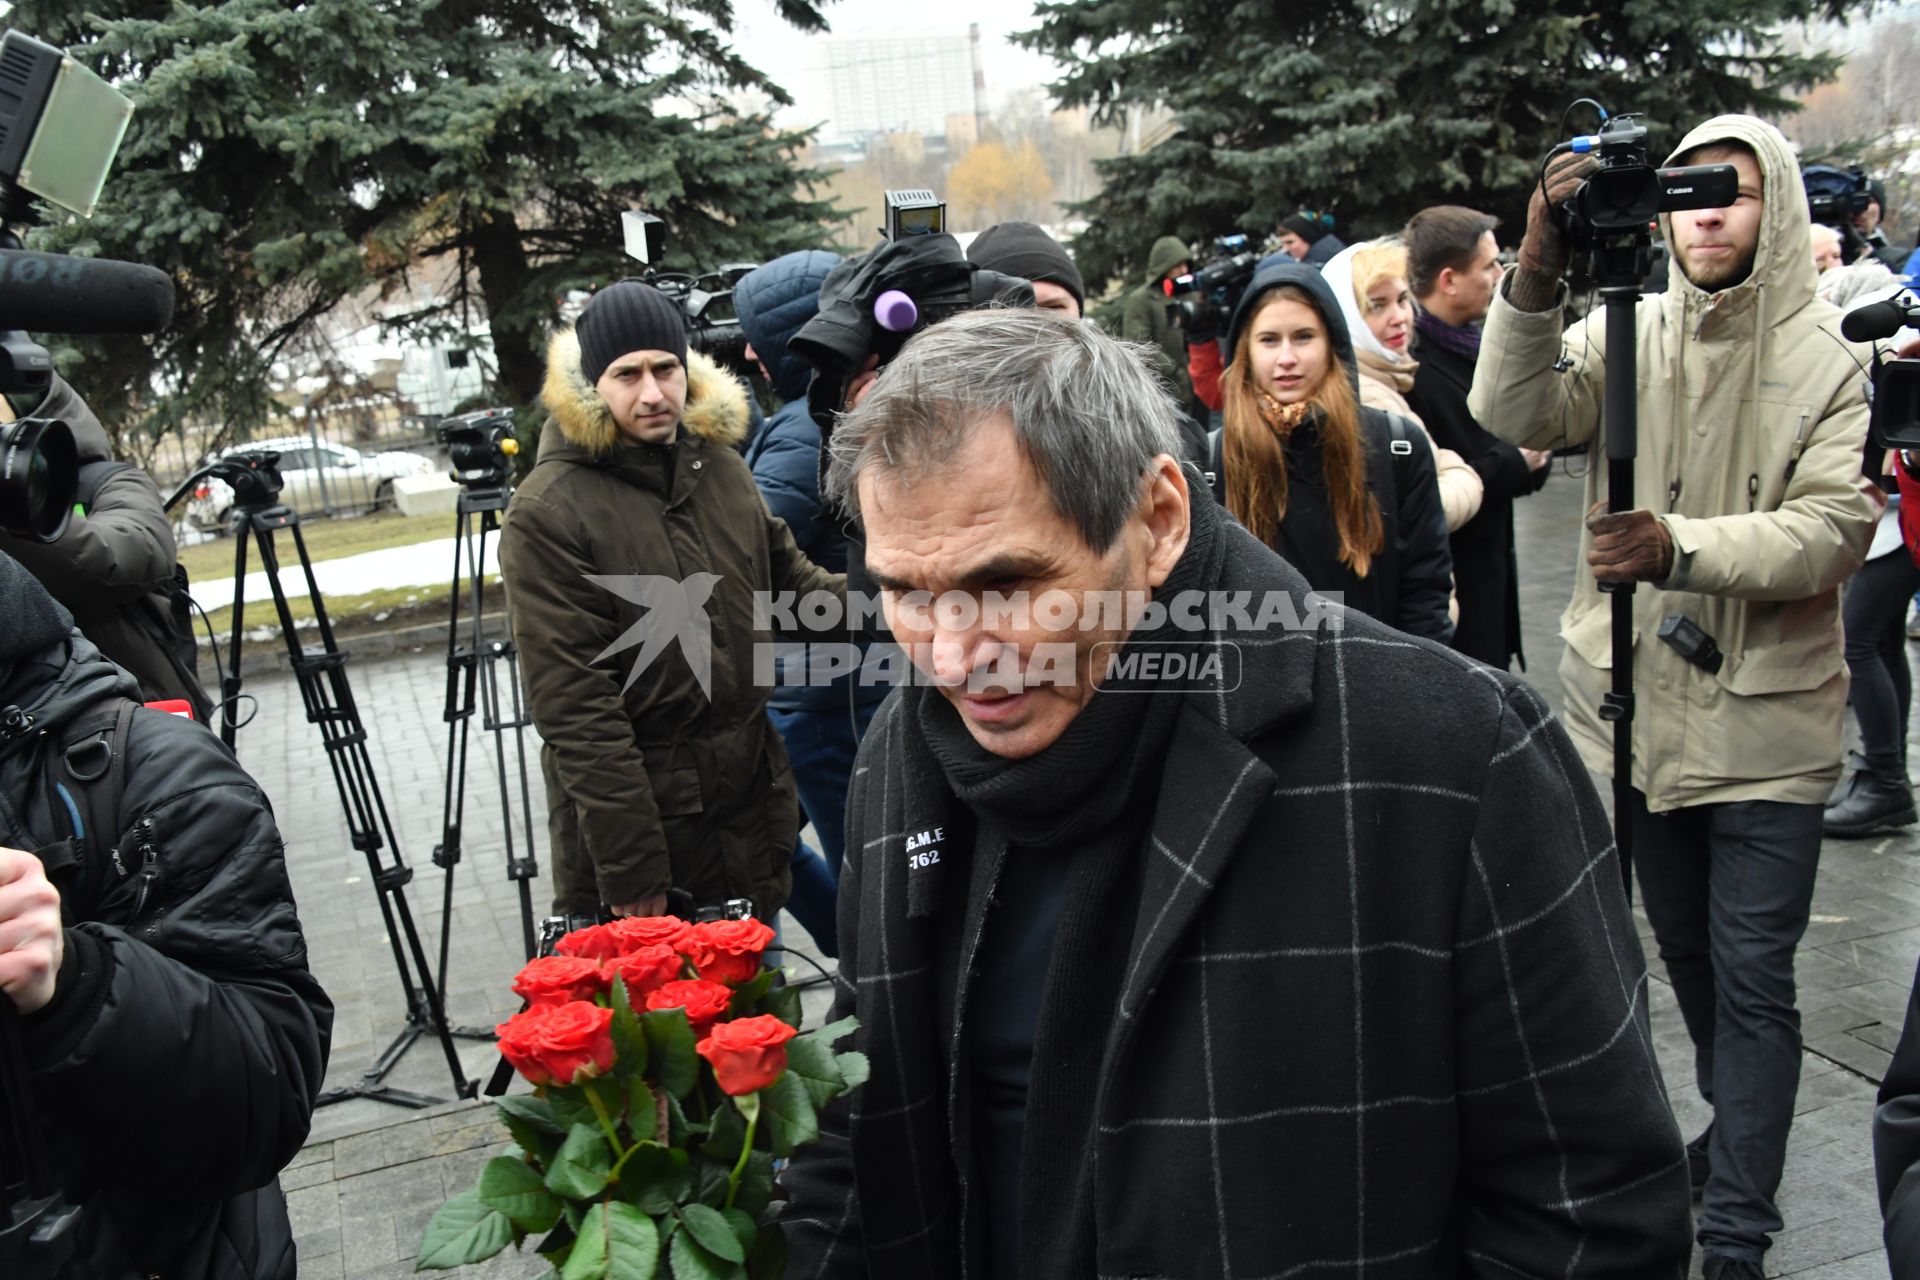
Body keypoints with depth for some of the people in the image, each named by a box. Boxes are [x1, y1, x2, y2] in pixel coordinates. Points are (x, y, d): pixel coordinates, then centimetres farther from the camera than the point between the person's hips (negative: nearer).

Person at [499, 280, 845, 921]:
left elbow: (787, 575, 17)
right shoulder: (547, 514, -16)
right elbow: (574, 705, -18)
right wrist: (630, 866, -19)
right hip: (629, 824, -6)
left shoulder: (722, 463, 5)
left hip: (751, 807, 6)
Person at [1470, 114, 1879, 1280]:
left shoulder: (1827, 359, -5)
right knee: (1687, 951, 20)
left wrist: (1683, 548, -32)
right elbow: (1519, 416, -17)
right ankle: (1743, 1129, 45)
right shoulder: (1628, 336, 0)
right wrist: (1539, 276, -31)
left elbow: (1836, 528, -16)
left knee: (1753, 976, 0)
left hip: (1770, 721, -3)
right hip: (1638, 703, 3)